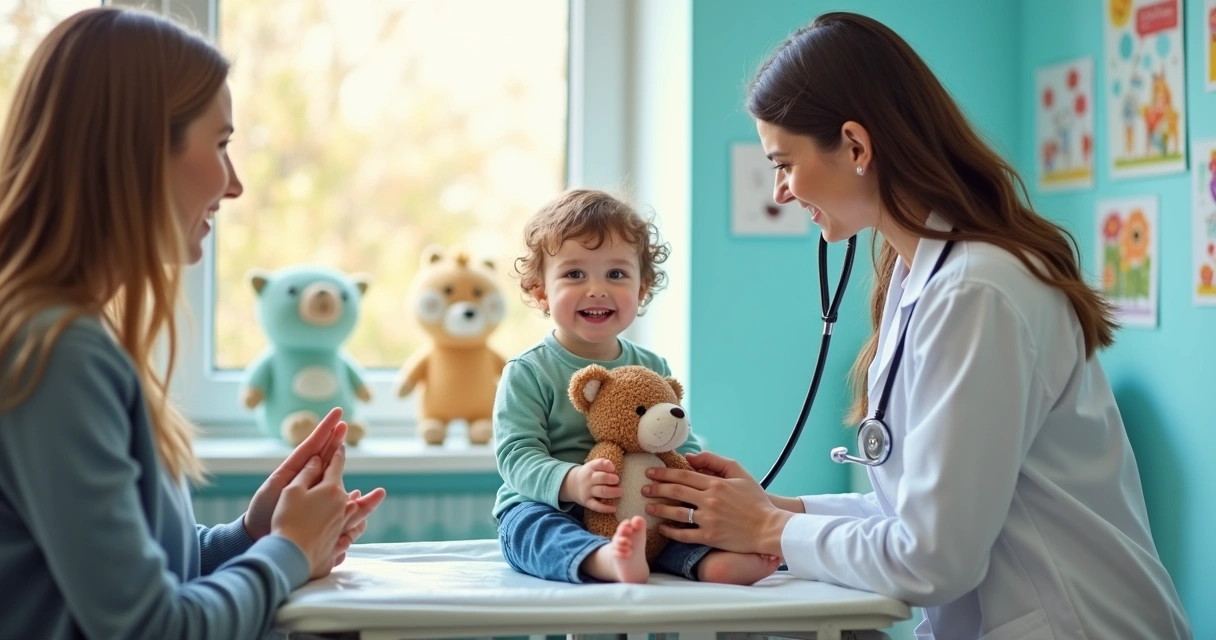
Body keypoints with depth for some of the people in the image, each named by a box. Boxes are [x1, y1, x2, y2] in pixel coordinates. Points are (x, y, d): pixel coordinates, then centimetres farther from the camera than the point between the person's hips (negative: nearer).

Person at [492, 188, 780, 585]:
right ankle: (608, 561, -62)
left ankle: (711, 562, -50)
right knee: (529, 522, -34)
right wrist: (570, 482, -32)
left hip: (638, 513, 4)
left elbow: (682, 444, 15)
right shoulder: (528, 373, -2)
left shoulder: (652, 369, 12)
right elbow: (516, 455, -11)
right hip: (547, 510, -4)